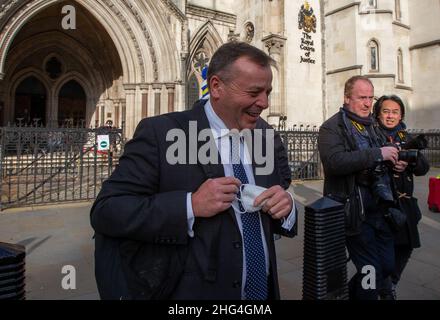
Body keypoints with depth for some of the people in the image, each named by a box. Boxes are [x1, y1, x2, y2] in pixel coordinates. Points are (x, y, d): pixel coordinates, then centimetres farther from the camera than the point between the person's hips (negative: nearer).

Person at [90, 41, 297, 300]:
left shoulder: (263, 140, 1)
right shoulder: (160, 133, -15)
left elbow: (280, 220, 7)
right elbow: (105, 211, -18)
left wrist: (286, 206, -15)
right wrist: (191, 205, -28)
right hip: (190, 292, -5)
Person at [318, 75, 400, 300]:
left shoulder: (371, 126, 16)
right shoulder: (331, 128, -9)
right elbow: (335, 162, -27)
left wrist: (393, 161, 4)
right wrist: (378, 154, -26)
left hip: (378, 208, 8)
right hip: (354, 212, -8)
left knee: (388, 266, 16)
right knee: (372, 271, 3)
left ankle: (350, 293, 37)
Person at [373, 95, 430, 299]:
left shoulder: (406, 138, 11)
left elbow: (424, 168, 2)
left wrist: (411, 161, -18)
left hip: (404, 202, 6)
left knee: (405, 247, 14)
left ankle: (391, 284, 38)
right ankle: (387, 292, 18)